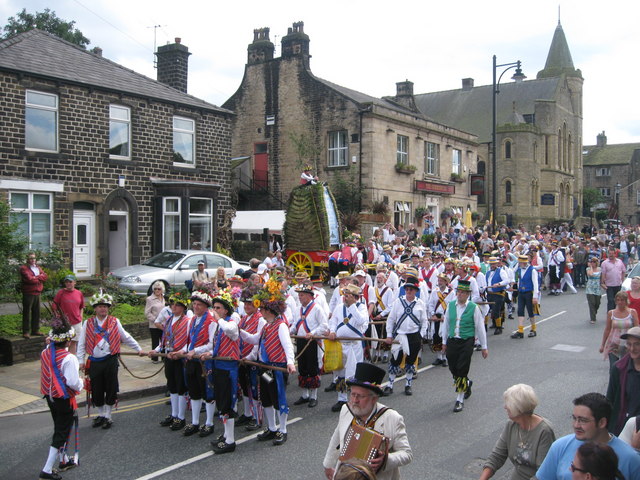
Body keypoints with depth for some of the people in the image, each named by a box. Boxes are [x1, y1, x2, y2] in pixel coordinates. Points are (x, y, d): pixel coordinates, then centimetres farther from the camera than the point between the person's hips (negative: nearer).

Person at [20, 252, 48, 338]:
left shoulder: (38, 268, 18)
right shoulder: (24, 268, -5)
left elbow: (45, 276, 5)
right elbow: (29, 279, -18)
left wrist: (36, 277, -10)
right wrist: (39, 278, -3)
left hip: (37, 293, 7)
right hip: (28, 294, -7)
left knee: (37, 313, 11)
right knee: (27, 313, -4)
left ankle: (35, 330, 20)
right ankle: (25, 332, 0)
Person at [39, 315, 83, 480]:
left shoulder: (45, 353, -4)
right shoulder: (68, 358, -25)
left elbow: (46, 374, 8)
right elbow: (73, 382, -24)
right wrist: (81, 384, -5)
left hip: (50, 396, 7)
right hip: (64, 398, -7)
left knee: (59, 428, 22)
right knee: (61, 433, 4)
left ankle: (64, 460, 38)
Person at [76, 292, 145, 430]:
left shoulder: (115, 322, 4)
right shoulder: (88, 323, 4)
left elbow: (126, 337, 12)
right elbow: (82, 343, 7)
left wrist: (138, 349, 12)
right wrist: (81, 360, 3)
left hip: (110, 361, 0)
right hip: (94, 362, 1)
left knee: (111, 390, 3)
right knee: (96, 391, 7)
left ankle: (108, 417, 18)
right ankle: (101, 415, 26)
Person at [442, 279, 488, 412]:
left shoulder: (474, 308, -7)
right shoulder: (451, 305, 3)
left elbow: (480, 328, -1)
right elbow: (446, 324, 13)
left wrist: (484, 347, 2)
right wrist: (444, 342, 16)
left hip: (467, 342, -4)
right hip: (452, 341, 4)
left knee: (462, 371, -5)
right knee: (453, 369, 9)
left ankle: (460, 400, 9)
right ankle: (467, 384, 42)